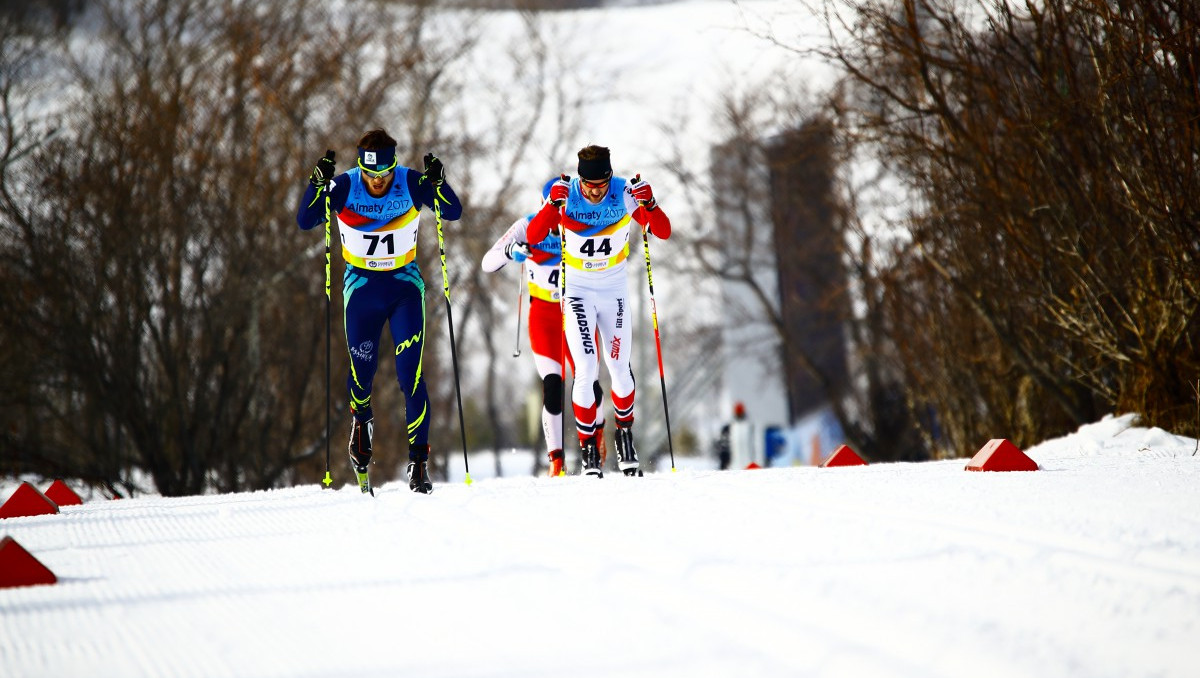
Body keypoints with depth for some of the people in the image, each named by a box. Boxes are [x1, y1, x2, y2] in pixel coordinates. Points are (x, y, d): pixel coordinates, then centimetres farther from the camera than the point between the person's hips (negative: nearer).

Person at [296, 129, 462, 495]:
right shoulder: (345, 186, -13)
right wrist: (319, 184, -34)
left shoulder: (411, 183, -13)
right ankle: (361, 423, 37)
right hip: (361, 287, 1)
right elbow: (305, 221, -19)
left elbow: (453, 212, -17)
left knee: (410, 375, -10)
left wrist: (438, 182, -34)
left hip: (405, 287, -1)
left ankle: (419, 459, -7)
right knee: (361, 372, 3)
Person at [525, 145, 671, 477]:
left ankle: (625, 435, 26)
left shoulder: (625, 194, -16)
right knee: (585, 370, -12)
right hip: (577, 289, -1)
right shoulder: (566, 194, -18)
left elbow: (664, 232, -17)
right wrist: (554, 204, -39)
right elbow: (532, 236, -24)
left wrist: (649, 204, -36)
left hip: (614, 288, 1)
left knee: (619, 369, 2)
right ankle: (589, 450, -1)